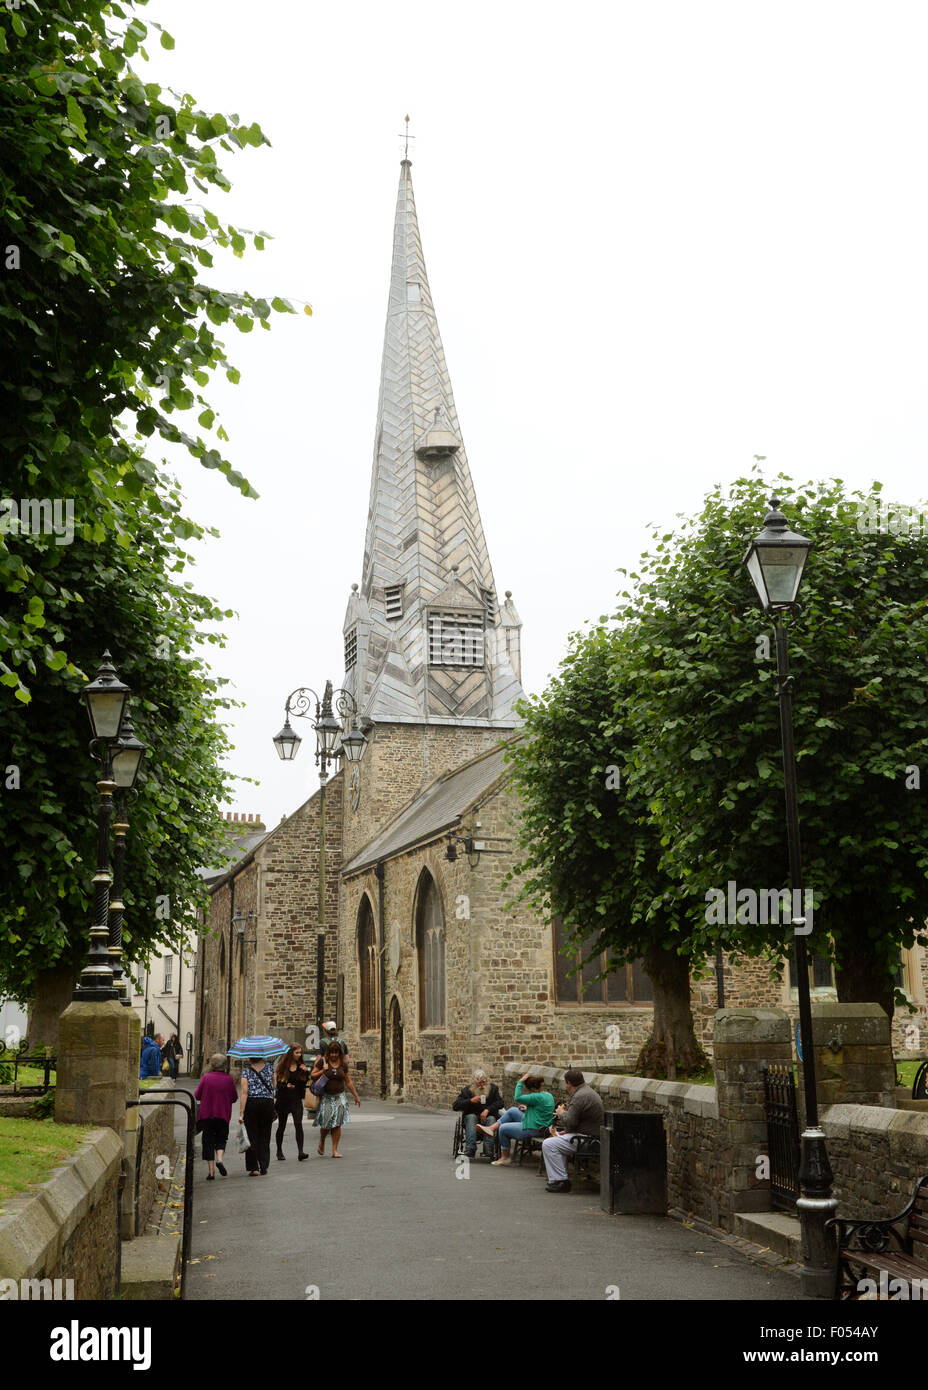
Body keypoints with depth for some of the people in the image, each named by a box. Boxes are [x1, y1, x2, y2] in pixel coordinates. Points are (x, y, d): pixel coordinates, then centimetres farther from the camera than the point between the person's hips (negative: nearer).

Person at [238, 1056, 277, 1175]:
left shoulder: (246, 1071, -5)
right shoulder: (269, 1067, 5)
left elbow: (244, 1092, -12)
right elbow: (274, 1086, 15)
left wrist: (241, 1112, -13)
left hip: (251, 1103, -2)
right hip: (268, 1103, 2)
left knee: (252, 1135, 5)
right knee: (265, 1136, 11)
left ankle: (253, 1168, 2)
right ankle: (264, 1167, 8)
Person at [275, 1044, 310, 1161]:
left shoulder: (301, 1066, 4)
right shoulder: (282, 1066, -3)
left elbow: (305, 1083, 3)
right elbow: (277, 1083, -4)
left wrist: (306, 1072, -12)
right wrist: (285, 1086, -23)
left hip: (296, 1100, 1)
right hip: (283, 1100, -1)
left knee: (298, 1124, -13)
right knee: (281, 1126, 10)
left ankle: (300, 1151, -15)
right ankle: (279, 1151, 26)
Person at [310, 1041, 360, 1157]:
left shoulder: (343, 1064, 6)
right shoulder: (322, 1061, -4)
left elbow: (348, 1081, 15)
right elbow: (312, 1076, -2)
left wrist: (356, 1096, 18)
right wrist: (323, 1071, -18)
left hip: (339, 1096, 2)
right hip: (326, 1097, -2)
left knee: (337, 1124, -3)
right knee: (326, 1123, -7)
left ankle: (335, 1150, 4)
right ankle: (322, 1143, 23)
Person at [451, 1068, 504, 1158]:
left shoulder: (492, 1088, 6)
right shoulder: (467, 1090, 2)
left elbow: (500, 1103, -4)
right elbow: (455, 1106, -4)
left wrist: (487, 1110, -19)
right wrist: (470, 1101, -17)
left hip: (488, 1116, 0)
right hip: (472, 1117, 0)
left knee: (491, 1119, -31)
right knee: (471, 1117, -32)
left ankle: (488, 1149, -47)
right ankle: (470, 1149, -46)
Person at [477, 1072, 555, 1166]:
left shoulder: (538, 1097, -26)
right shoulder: (548, 1095, 4)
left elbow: (518, 1098, -30)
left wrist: (520, 1081, -23)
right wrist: (527, 1109, 13)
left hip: (532, 1131, -10)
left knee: (503, 1128, 4)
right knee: (512, 1111, 15)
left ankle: (505, 1157, 19)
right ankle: (492, 1128, 16)